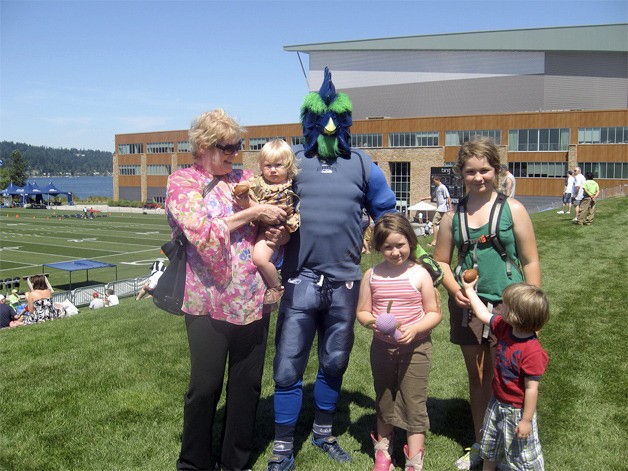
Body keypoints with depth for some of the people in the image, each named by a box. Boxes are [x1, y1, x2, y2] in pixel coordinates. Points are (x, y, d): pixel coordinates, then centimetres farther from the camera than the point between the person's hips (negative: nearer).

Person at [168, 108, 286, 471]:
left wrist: (279, 217, -2)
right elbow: (203, 233, -14)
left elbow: (269, 224, 20)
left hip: (254, 300, 5)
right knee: (205, 387, 5)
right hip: (210, 301, -4)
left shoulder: (244, 178, 11)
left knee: (248, 385, 12)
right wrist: (251, 213, -13)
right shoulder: (182, 182, -1)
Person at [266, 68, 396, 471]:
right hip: (300, 281, -2)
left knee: (335, 362, 15)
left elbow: (387, 212, 15)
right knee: (288, 365, 0)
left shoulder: (362, 165, 7)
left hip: (345, 283, 2)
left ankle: (324, 433, 34)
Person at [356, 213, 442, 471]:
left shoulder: (420, 274, -9)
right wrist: (371, 321, -19)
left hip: (415, 347, -3)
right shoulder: (372, 275, -3)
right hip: (382, 347, 3)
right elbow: (362, 311, 2)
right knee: (383, 400, 18)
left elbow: (434, 313, -5)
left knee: (414, 402, 2)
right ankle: (383, 450, 38)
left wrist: (414, 329, -21)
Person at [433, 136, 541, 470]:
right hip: (468, 307, 3)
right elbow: (441, 261, 9)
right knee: (477, 377, 17)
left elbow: (530, 262, -3)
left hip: (507, 306, -3)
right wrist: (454, 289, -9)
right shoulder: (453, 214, 3)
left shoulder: (512, 210, -5)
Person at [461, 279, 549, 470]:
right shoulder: (505, 328, -10)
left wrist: (526, 420, -19)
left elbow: (531, 388, -27)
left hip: (517, 411, -8)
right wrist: (469, 290, 15)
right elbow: (484, 315, 7)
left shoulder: (532, 352, -33)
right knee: (490, 446, 27)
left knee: (522, 454, 13)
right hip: (497, 404, 8)